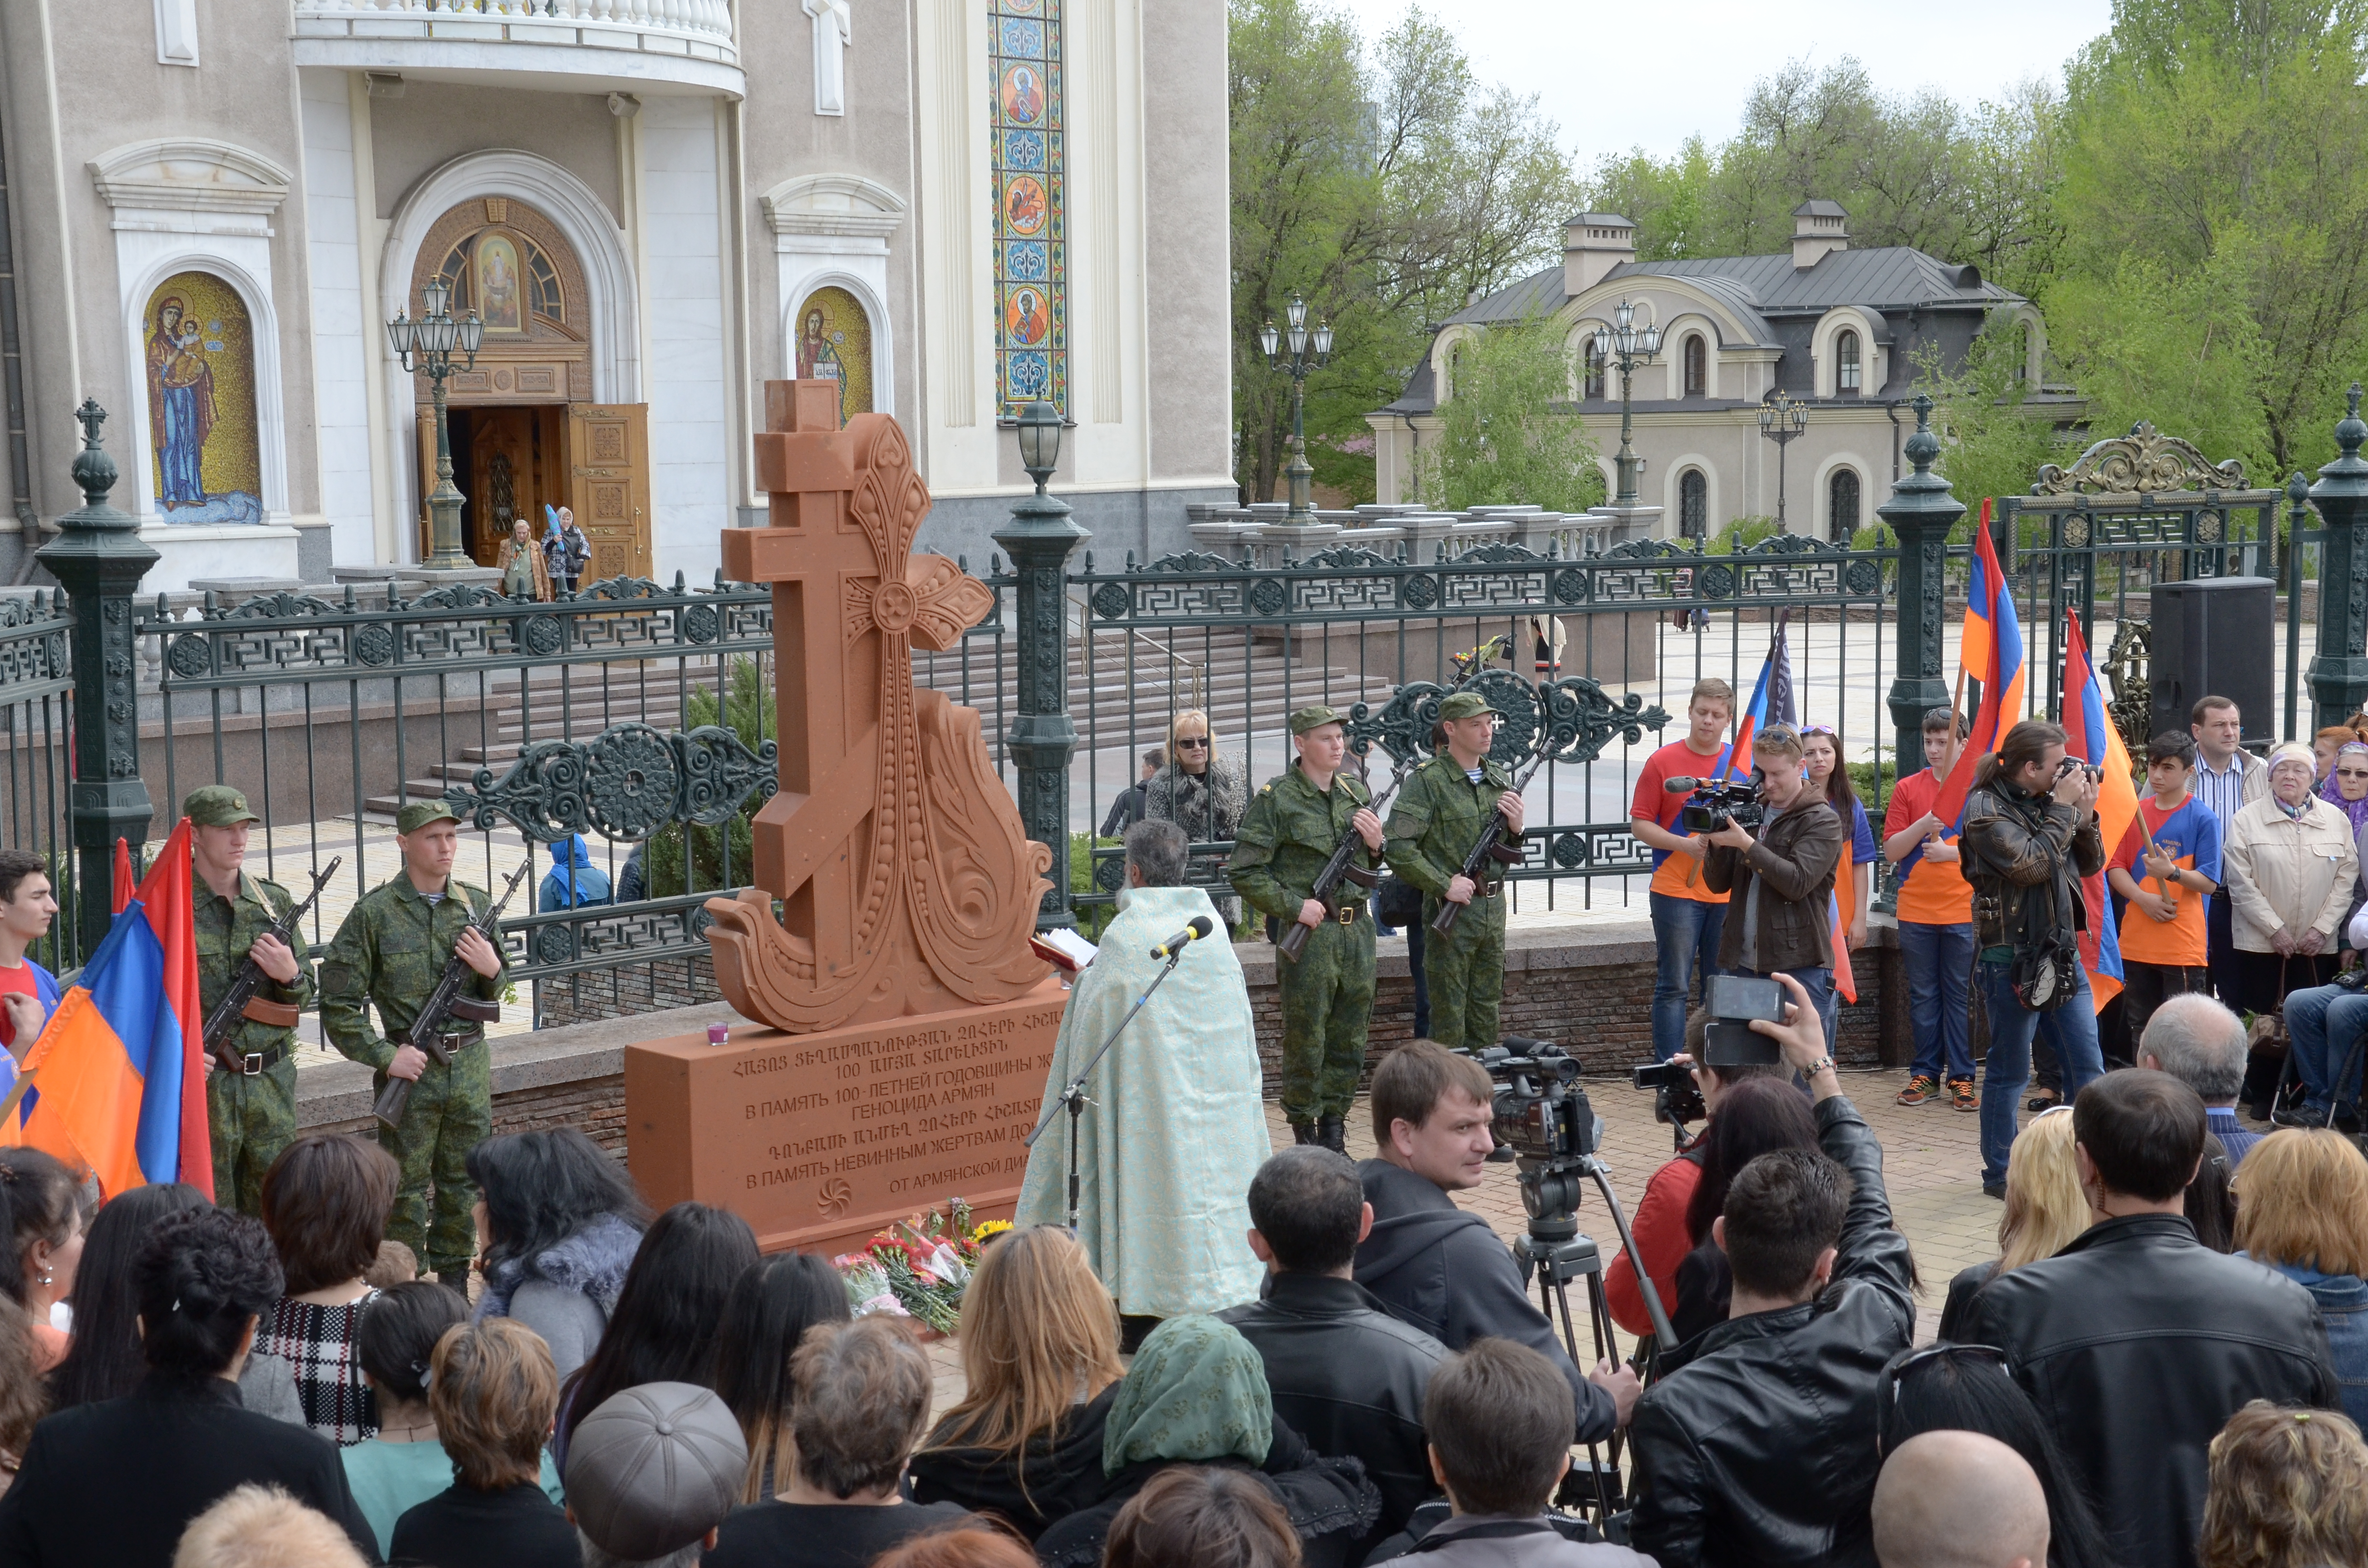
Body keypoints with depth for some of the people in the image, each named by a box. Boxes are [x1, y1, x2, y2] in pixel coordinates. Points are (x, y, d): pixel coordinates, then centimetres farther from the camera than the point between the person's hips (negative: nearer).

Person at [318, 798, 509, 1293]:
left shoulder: (476, 905, 6)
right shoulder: (374, 913, -8)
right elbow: (338, 1003, -7)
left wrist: (492, 969, -7)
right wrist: (385, 1057, -13)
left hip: (470, 1066, 4)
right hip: (410, 1067, -4)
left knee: (464, 1183, 12)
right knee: (406, 1188, 4)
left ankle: (455, 1285, 25)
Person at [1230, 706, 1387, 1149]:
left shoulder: (1357, 791, 10)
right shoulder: (1277, 799, -8)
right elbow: (1246, 873, -9)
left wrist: (1376, 844, 0)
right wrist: (1294, 906, -14)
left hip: (1357, 928, 6)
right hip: (1307, 931, -5)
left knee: (1349, 1039, 10)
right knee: (1305, 1039, 0)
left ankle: (1334, 1126, 21)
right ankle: (1304, 1127, 11)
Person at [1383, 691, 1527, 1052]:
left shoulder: (1499, 777, 10)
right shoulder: (1427, 780, -10)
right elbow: (1398, 847, -18)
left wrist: (1516, 829, -2)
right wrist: (1446, 885, -17)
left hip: (1493, 908, 6)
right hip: (1450, 911, -6)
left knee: (1486, 1015, 14)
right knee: (1449, 1022, -1)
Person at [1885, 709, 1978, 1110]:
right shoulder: (1908, 788, 5)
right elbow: (1891, 851, 1)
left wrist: (1953, 852, -13)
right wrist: (1924, 826, -14)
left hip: (1963, 910, -1)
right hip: (1916, 911, 1)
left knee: (1961, 997, 2)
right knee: (1923, 997, 6)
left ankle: (1961, 1077, 9)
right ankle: (1926, 1074, 14)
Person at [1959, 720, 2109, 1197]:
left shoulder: (2048, 801, 10)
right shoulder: (1986, 809, -11)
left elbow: (2091, 865, 13)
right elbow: (2031, 865, -21)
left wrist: (2085, 815, -2)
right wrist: (2064, 811, -14)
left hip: (2061, 950, 7)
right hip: (2011, 957, -7)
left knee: (2087, 1065, 7)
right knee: (2009, 1071, 2)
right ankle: (2000, 1173, 13)